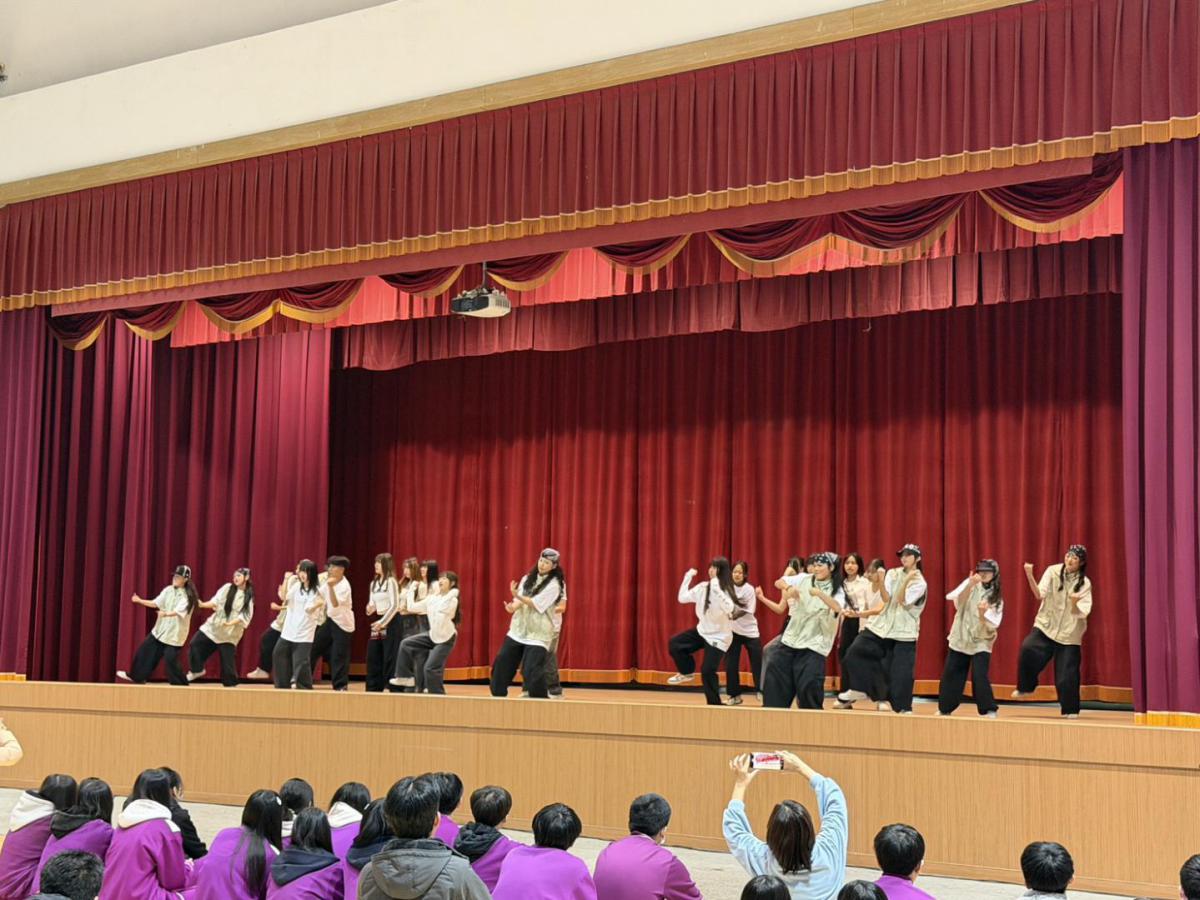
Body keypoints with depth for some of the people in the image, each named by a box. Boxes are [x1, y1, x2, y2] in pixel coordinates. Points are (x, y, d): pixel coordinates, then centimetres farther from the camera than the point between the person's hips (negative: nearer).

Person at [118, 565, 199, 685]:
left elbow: (179, 611, -30)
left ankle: (180, 684, 4)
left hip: (175, 633, -7)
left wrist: (165, 614, -46)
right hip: (161, 629, 7)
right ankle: (136, 676, 29)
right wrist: (139, 600, -7)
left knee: (170, 659, -10)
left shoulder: (188, 596, -17)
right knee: (146, 650, 13)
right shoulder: (168, 590, 2)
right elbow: (155, 604, 2)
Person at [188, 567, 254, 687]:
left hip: (230, 632, -2)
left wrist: (230, 623, -23)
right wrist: (202, 605, -24)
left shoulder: (248, 597, -2)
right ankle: (197, 670, 14)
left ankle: (230, 684, 13)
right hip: (214, 625, 2)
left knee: (227, 657, -2)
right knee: (195, 644, -5)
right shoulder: (227, 588, 2)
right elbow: (215, 601, -7)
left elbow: (244, 616, -10)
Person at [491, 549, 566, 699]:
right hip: (518, 629, 6)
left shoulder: (554, 584, -9)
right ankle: (498, 696, 23)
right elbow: (519, 600, -2)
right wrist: (513, 606, -25)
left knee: (532, 671, -15)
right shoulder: (528, 579, 8)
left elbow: (536, 604, -16)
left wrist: (517, 596, -28)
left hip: (537, 633, -6)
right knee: (501, 663, 8)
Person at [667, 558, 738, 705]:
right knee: (674, 644, -6)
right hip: (702, 631, 6)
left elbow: (730, 609, -35)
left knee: (707, 671, -11)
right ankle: (687, 672, 16)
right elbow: (682, 598, 2)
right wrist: (688, 577, -3)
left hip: (719, 636, -6)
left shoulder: (728, 591, -16)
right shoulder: (703, 588, -1)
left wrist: (717, 590, -42)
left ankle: (714, 704, 4)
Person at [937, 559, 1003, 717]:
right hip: (960, 638, 2)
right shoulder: (970, 584, 0)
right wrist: (970, 584, -27)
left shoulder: (996, 598, -3)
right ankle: (945, 708, 24)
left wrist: (983, 613, -32)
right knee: (950, 675, 8)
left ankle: (990, 710, -5)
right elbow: (958, 603, -16)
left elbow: (991, 625, -13)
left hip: (981, 642, -2)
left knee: (979, 677, -16)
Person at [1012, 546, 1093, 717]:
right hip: (1046, 626, 0)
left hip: (1069, 633, 0)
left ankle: (1070, 709, 19)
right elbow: (1039, 594, -16)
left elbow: (1082, 613, -11)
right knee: (1028, 649, -26)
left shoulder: (1085, 584, -5)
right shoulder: (1053, 572, -5)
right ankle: (1026, 688, -4)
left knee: (1067, 673, -2)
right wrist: (1030, 577, -33)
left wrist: (1074, 603, -33)